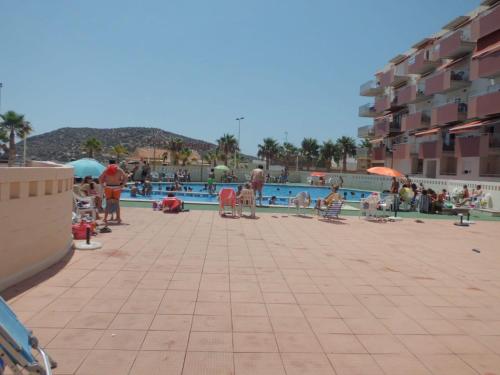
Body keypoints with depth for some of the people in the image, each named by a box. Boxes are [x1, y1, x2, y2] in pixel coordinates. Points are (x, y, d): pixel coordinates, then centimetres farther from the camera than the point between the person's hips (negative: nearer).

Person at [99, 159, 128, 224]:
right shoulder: (119, 169, 4)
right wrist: (122, 185, -2)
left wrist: (103, 185, 3)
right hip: (117, 187, -1)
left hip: (108, 187, 1)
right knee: (117, 203, 7)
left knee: (107, 204, 6)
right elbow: (125, 177, -6)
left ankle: (105, 218, 3)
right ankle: (118, 218, 8)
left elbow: (100, 178, -2)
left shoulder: (106, 169, 7)